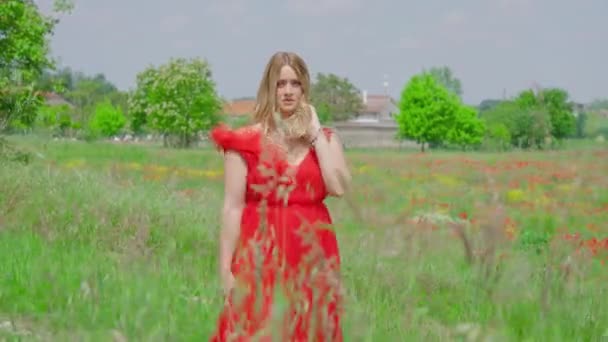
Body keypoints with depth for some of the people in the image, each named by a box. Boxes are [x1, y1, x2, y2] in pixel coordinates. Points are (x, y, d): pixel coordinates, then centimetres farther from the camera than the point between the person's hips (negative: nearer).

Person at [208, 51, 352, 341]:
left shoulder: (325, 139, 9)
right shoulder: (246, 141, 0)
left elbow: (339, 187, -10)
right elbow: (232, 208, -3)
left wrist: (315, 135, -6)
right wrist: (225, 268, -8)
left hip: (312, 258, 3)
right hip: (261, 256, -3)